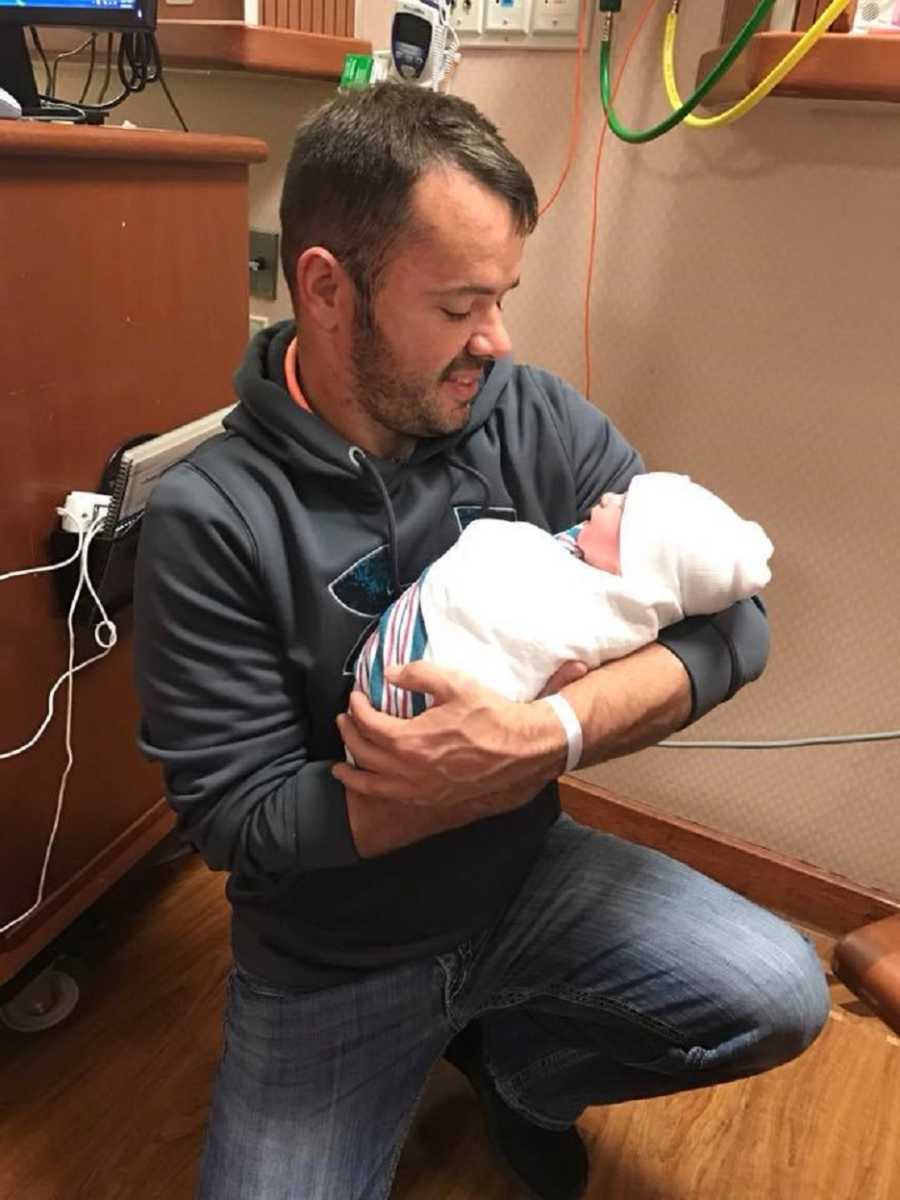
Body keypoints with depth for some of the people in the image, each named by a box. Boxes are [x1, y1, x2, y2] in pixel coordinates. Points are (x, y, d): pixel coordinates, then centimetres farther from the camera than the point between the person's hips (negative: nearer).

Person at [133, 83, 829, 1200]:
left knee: (779, 997, -11)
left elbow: (731, 622, -12)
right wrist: (581, 703, -25)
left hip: (530, 877, 3)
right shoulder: (207, 517, -20)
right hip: (326, 961, -2)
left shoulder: (538, 420, -11)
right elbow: (235, 818, -20)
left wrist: (546, 733, -32)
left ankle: (512, 1061, 17)